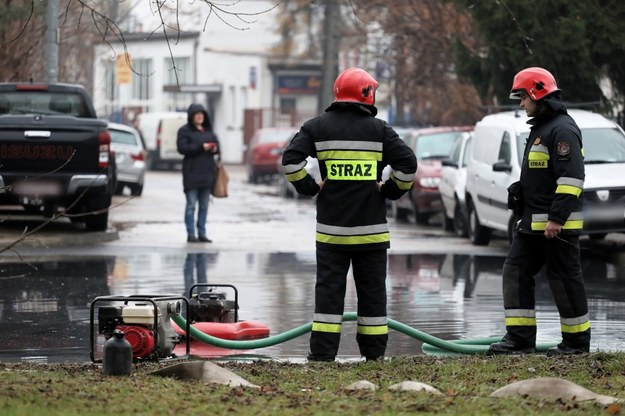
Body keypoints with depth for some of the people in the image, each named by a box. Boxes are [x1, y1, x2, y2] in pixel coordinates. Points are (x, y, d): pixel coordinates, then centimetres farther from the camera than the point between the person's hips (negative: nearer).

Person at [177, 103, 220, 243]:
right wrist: (201, 147, -20)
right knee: (191, 205, -5)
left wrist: (214, 148, -7)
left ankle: (202, 234, 12)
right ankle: (191, 234, -2)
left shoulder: (208, 131, 16)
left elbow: (216, 144, 17)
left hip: (207, 172, 6)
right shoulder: (185, 131, -2)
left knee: (204, 205, 7)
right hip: (192, 173, -6)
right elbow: (182, 147, -13)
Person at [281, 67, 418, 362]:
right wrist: (391, 190, 9)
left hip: (332, 228, 0)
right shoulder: (379, 129, 0)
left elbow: (291, 159, -8)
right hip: (371, 228, 0)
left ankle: (323, 352, -1)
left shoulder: (318, 127, 1)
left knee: (329, 288, 3)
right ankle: (374, 352, 12)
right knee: (372, 290, 9)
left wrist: (308, 187, 4)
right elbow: (408, 163, -5)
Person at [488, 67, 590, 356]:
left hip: (558, 224, -11)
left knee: (565, 279, -3)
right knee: (516, 271, 6)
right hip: (533, 222, 11)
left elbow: (571, 178, -22)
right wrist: (519, 193, 22)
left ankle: (577, 340, 6)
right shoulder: (539, 128, 19)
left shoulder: (562, 129, -15)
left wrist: (556, 218, -25)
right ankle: (520, 337, 7)